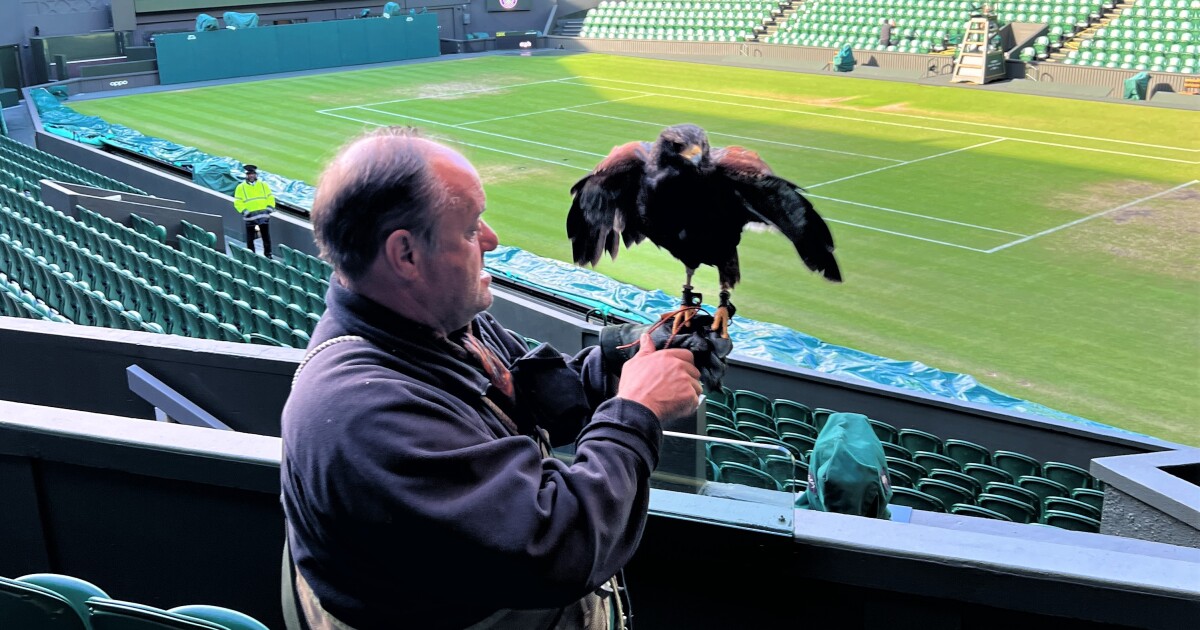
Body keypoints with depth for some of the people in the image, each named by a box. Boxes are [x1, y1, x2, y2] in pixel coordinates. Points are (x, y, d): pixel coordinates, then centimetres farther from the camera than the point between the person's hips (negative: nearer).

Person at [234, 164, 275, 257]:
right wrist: (244, 211, -13)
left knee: (266, 237, 6)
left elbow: (270, 198, 11)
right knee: (250, 239, 3)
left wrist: (269, 208, -3)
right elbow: (238, 203, -2)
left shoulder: (263, 185, 8)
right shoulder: (241, 187, 1)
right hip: (250, 217, -1)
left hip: (264, 216, 2)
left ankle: (268, 255, 16)